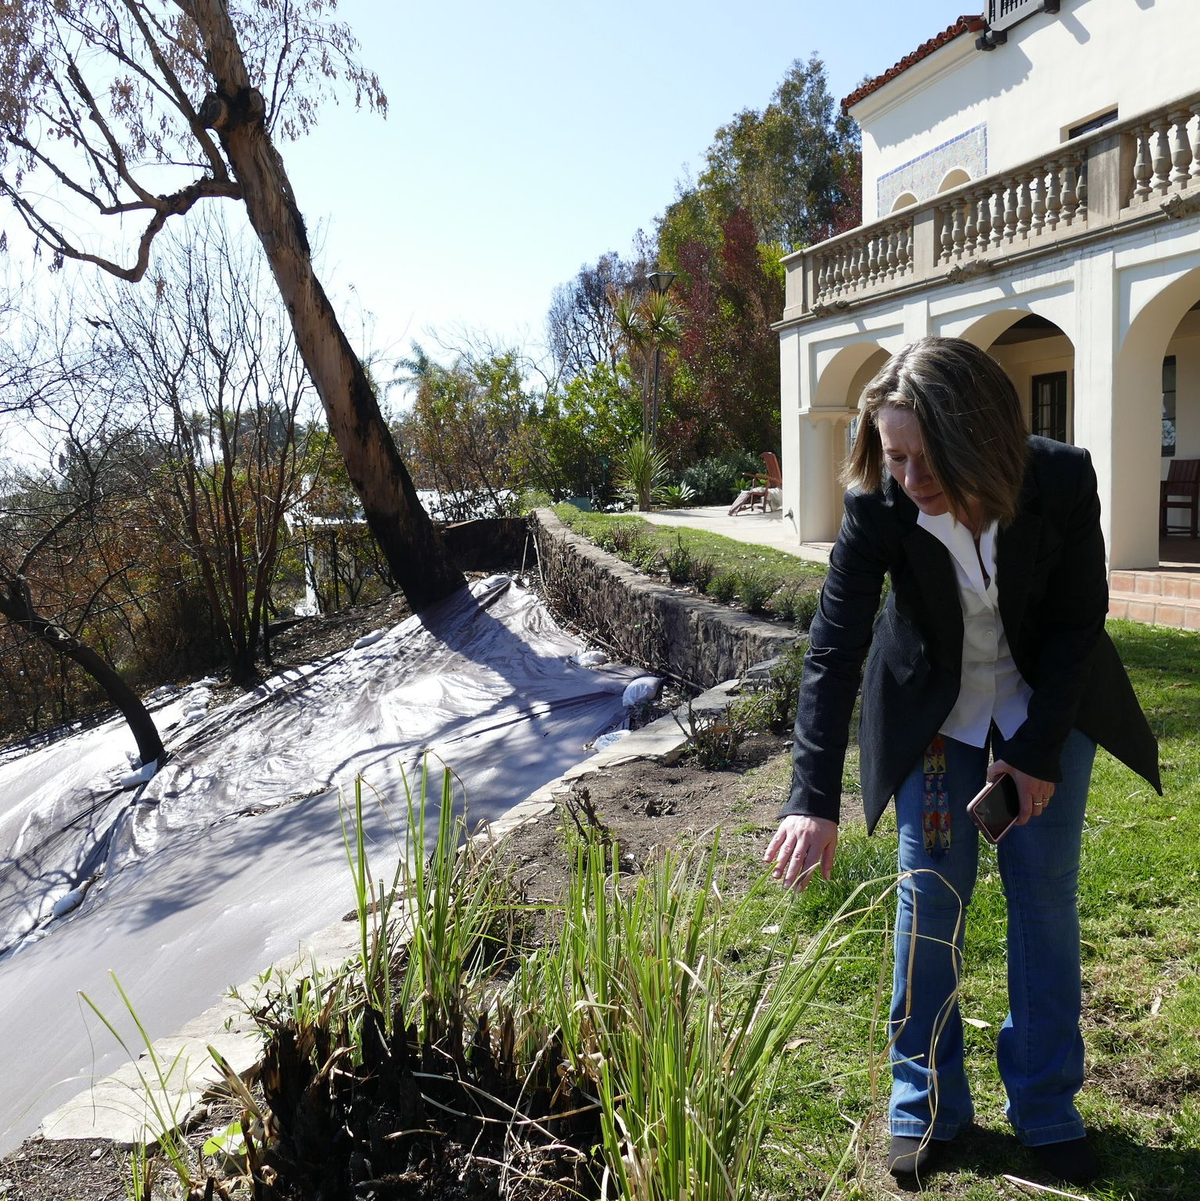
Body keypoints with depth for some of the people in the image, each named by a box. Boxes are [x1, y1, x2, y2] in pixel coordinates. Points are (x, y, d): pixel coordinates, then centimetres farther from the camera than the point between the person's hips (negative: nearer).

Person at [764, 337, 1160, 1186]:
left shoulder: (1062, 481, -25)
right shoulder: (878, 507, -27)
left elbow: (1077, 622, -14)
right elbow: (833, 650, -30)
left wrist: (1038, 754, -14)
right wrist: (814, 800, -38)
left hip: (1045, 700, 1)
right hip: (932, 708, 0)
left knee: (1045, 894, 4)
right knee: (930, 895, 1)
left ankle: (1047, 1109, 21)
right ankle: (926, 1106, 18)